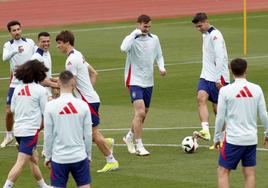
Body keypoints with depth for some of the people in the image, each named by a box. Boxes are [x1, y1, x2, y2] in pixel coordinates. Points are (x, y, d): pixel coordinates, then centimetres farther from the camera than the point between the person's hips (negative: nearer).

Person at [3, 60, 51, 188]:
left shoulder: (18, 89, 5)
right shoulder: (40, 90, -11)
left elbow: (12, 109, 14)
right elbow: (46, 112, -6)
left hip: (18, 129, 7)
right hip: (31, 130, -7)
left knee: (33, 158, 22)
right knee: (21, 163, -10)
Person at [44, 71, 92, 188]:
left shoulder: (51, 106, -9)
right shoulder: (82, 105, -6)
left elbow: (48, 135, -4)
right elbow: (88, 135, 0)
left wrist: (48, 156, 8)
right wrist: (89, 155, 13)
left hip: (59, 157, -1)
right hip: (79, 156, 1)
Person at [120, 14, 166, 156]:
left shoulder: (154, 39, 5)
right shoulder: (132, 39, -12)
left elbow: (159, 56, 18)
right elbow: (124, 48, -35)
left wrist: (161, 67, -1)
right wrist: (135, 33, -29)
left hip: (148, 81, 6)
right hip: (135, 80, -6)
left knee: (143, 114, 14)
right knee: (140, 112, -17)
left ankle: (129, 137, 37)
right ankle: (139, 146, -11)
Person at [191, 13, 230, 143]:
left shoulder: (215, 35, -14)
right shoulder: (205, 35, 15)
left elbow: (220, 58, -20)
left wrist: (218, 79, -22)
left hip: (218, 78, -7)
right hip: (206, 76, 7)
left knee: (218, 108, 1)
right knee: (201, 98, -16)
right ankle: (205, 131, -27)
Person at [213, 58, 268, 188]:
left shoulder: (225, 90, -9)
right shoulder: (256, 89, -1)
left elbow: (220, 117, -7)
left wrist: (216, 138, 5)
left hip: (233, 139, -3)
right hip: (251, 139, 3)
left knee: (223, 172, 5)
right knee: (249, 174, 9)